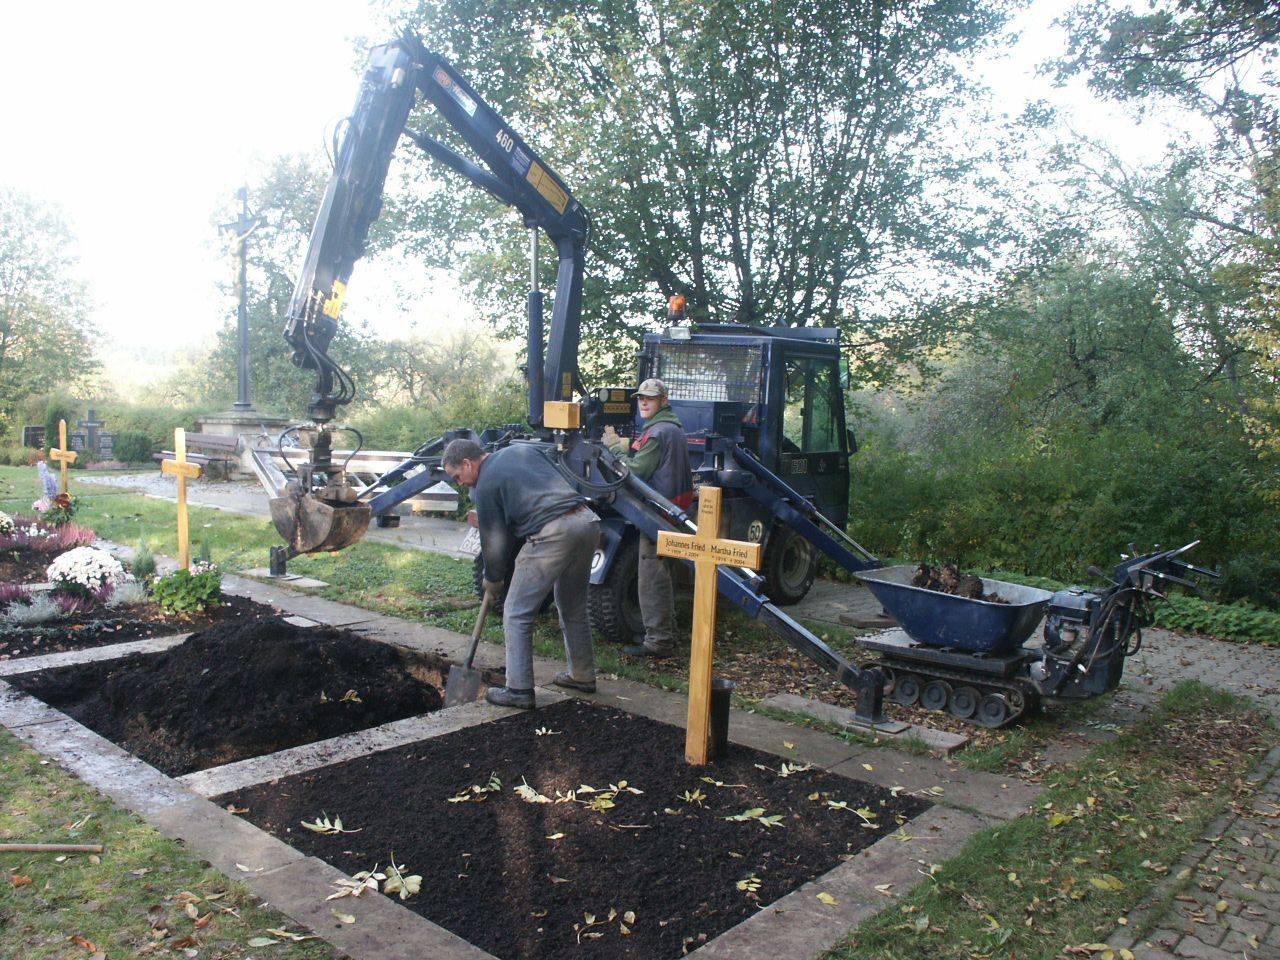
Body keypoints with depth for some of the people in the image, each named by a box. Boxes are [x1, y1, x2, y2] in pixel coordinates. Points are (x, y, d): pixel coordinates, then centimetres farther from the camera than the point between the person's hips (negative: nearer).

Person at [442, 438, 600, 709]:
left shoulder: (485, 486, 2)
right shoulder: (523, 449, 20)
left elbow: (494, 541, 7)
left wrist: (493, 581, 24)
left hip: (552, 534, -8)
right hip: (588, 521, 8)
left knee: (517, 614, 5)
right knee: (574, 608, 23)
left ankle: (519, 690, 6)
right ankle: (582, 676, 33)